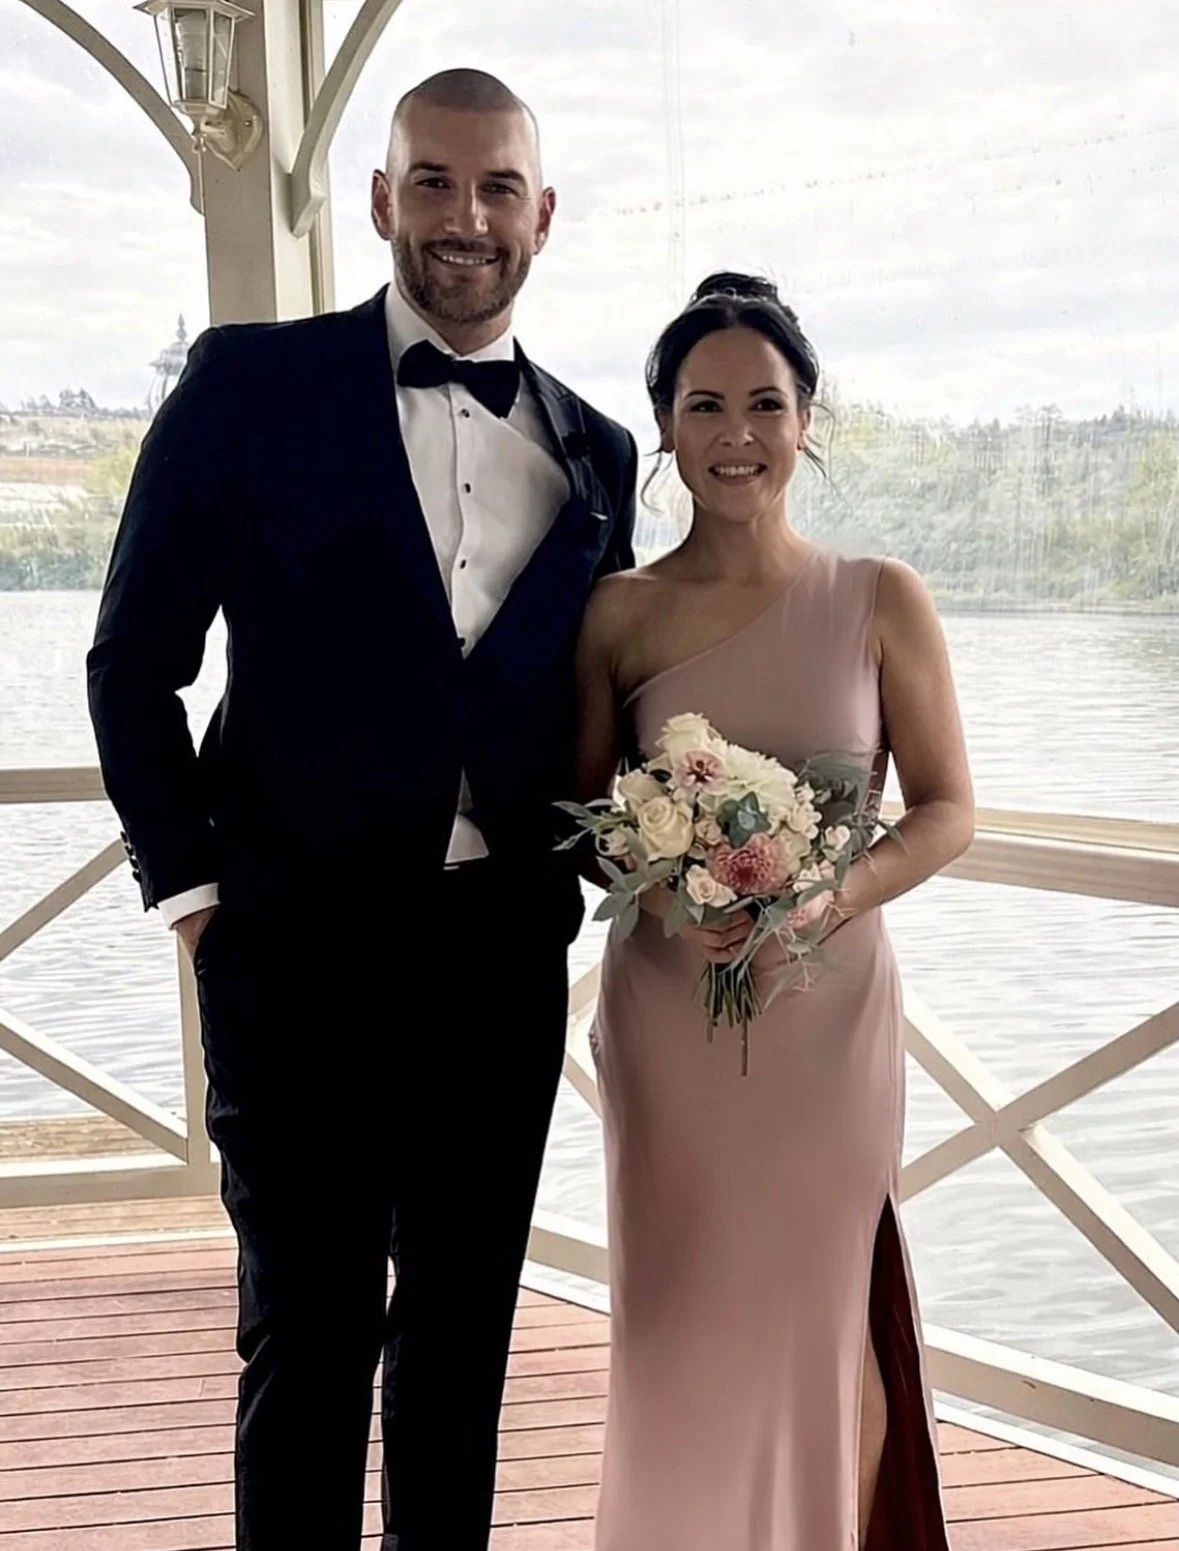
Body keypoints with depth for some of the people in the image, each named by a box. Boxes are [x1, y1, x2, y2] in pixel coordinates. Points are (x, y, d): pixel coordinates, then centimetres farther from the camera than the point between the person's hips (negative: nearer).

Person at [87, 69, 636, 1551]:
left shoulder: (595, 453, 8)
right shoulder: (252, 384, -3)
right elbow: (134, 660, 0)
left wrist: (571, 877, 1)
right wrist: (191, 883, -4)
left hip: (504, 946, 4)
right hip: (302, 940, -3)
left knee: (464, 1329, 15)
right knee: (306, 1333, 7)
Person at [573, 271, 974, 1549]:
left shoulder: (880, 601, -1)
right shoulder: (618, 614, 1)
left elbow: (947, 809, 0)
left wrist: (831, 896, -17)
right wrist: (660, 890, -15)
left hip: (830, 1008, 0)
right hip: (666, 1019, 1)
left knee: (824, 1322, 9)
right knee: (683, 1322, 8)